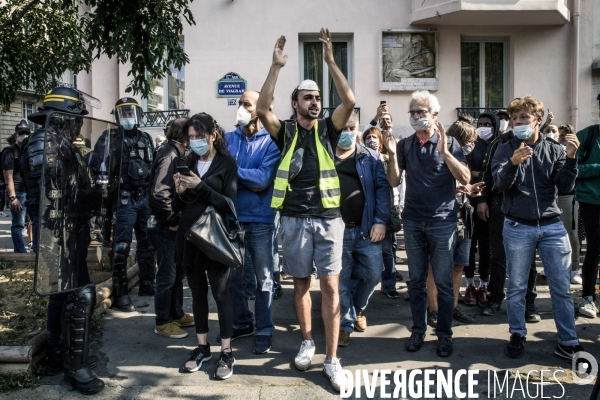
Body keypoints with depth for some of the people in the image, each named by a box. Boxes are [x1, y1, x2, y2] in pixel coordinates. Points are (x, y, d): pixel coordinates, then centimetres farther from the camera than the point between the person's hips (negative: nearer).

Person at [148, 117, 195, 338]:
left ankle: (177, 314, 32)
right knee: (167, 275, 2)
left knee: (178, 271, 18)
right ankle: (163, 322, 15)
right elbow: (159, 193, -26)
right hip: (166, 226, -9)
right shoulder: (169, 155, -18)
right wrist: (172, 221, -18)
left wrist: (178, 219, 7)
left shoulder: (177, 154, 11)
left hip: (175, 223, 9)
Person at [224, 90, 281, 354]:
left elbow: (264, 179, -17)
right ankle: (241, 323, 31)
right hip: (232, 216, 4)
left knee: (263, 277, 6)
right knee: (233, 275, 14)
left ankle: (264, 330, 19)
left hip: (260, 218, -4)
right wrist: (249, 181, -16)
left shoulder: (271, 141, -5)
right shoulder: (228, 139, 6)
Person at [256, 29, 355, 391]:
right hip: (295, 219, 1)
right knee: (301, 283, 11)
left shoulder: (328, 129, 5)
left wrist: (331, 61, -9)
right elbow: (262, 109, -12)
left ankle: (332, 360, 3)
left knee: (331, 285, -3)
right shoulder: (286, 132, 4)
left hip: (328, 218, 0)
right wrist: (276, 67, -12)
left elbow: (350, 101, -9)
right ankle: (307, 342, 30)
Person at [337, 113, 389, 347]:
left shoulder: (370, 157, 6)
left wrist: (381, 221, -8)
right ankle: (345, 323, 23)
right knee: (341, 281, 5)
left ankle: (357, 309, 34)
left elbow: (382, 188, 1)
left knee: (373, 273, 7)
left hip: (366, 228, 2)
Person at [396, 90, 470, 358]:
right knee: (416, 280, 9)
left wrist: (444, 152, -18)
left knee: (443, 282, 2)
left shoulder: (449, 143, 1)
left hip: (442, 221, -3)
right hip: (413, 221, 3)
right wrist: (392, 154, -12)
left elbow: (465, 179, -10)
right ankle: (418, 330, 21)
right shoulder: (405, 144, 9)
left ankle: (444, 334, 14)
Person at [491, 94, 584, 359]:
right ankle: (517, 336, 21)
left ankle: (568, 343, 14)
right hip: (518, 228, -1)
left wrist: (571, 158, -16)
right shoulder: (506, 151, 3)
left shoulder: (554, 150, 5)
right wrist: (513, 164, -31)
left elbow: (565, 187, -2)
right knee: (516, 287, 6)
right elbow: (501, 183, -12)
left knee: (562, 288, 4)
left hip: (552, 227, 1)